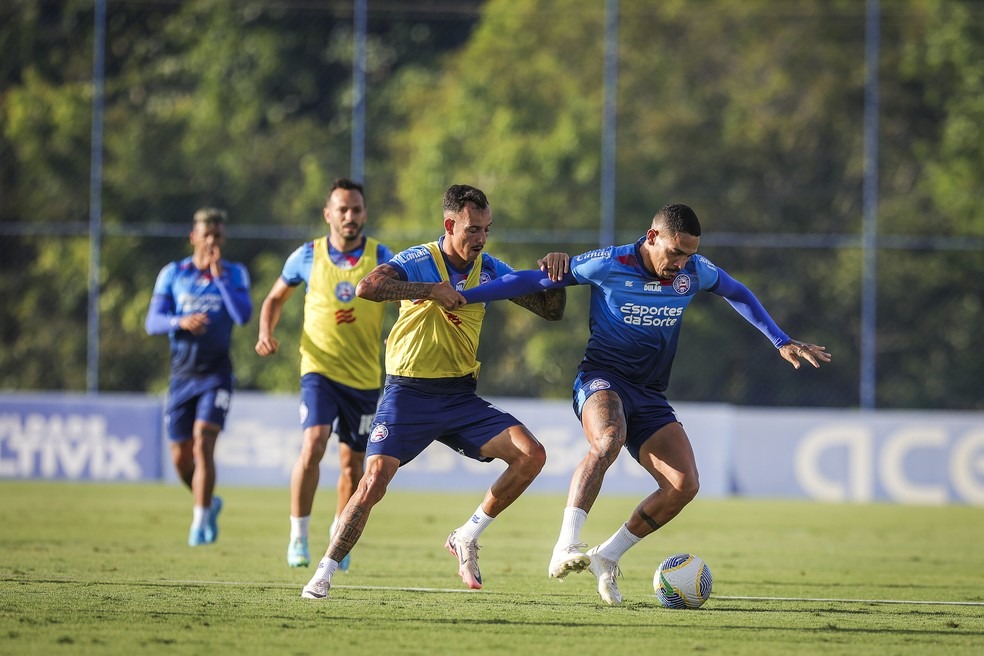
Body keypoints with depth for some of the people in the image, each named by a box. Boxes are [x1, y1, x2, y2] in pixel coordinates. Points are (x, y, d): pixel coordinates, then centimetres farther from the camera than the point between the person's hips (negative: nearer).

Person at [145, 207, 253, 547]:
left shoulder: (235, 274, 2)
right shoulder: (173, 274, 3)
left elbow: (244, 315, -14)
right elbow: (153, 322, -4)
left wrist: (219, 276, -17)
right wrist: (180, 322, -24)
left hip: (216, 374, -2)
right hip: (182, 374, 2)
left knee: (203, 442, -18)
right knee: (181, 458, 4)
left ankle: (201, 522, -10)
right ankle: (208, 503, 31)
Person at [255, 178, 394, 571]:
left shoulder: (380, 258, -2)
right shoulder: (308, 257, -1)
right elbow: (275, 298, 13)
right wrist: (266, 333, -5)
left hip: (365, 376, 2)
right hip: (320, 369, -1)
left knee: (352, 464, 7)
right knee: (313, 445, -22)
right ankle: (298, 535, -11)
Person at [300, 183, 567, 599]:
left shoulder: (489, 269, 5)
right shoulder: (419, 262, -10)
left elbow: (550, 311, 9)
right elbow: (367, 288, -29)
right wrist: (431, 290, -28)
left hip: (461, 396, 5)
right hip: (409, 393, -5)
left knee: (531, 454, -10)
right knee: (375, 479, -18)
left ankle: (466, 537, 4)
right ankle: (324, 573, -4)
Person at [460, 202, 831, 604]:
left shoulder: (695, 272, 2)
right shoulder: (609, 265, -10)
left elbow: (738, 294, 24)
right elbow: (533, 281, -3)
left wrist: (782, 343, 20)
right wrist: (460, 297, -3)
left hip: (650, 397, 5)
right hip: (602, 379, -5)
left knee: (684, 485, -14)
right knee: (608, 440, -39)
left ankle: (606, 557, 2)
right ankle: (564, 549, -44)